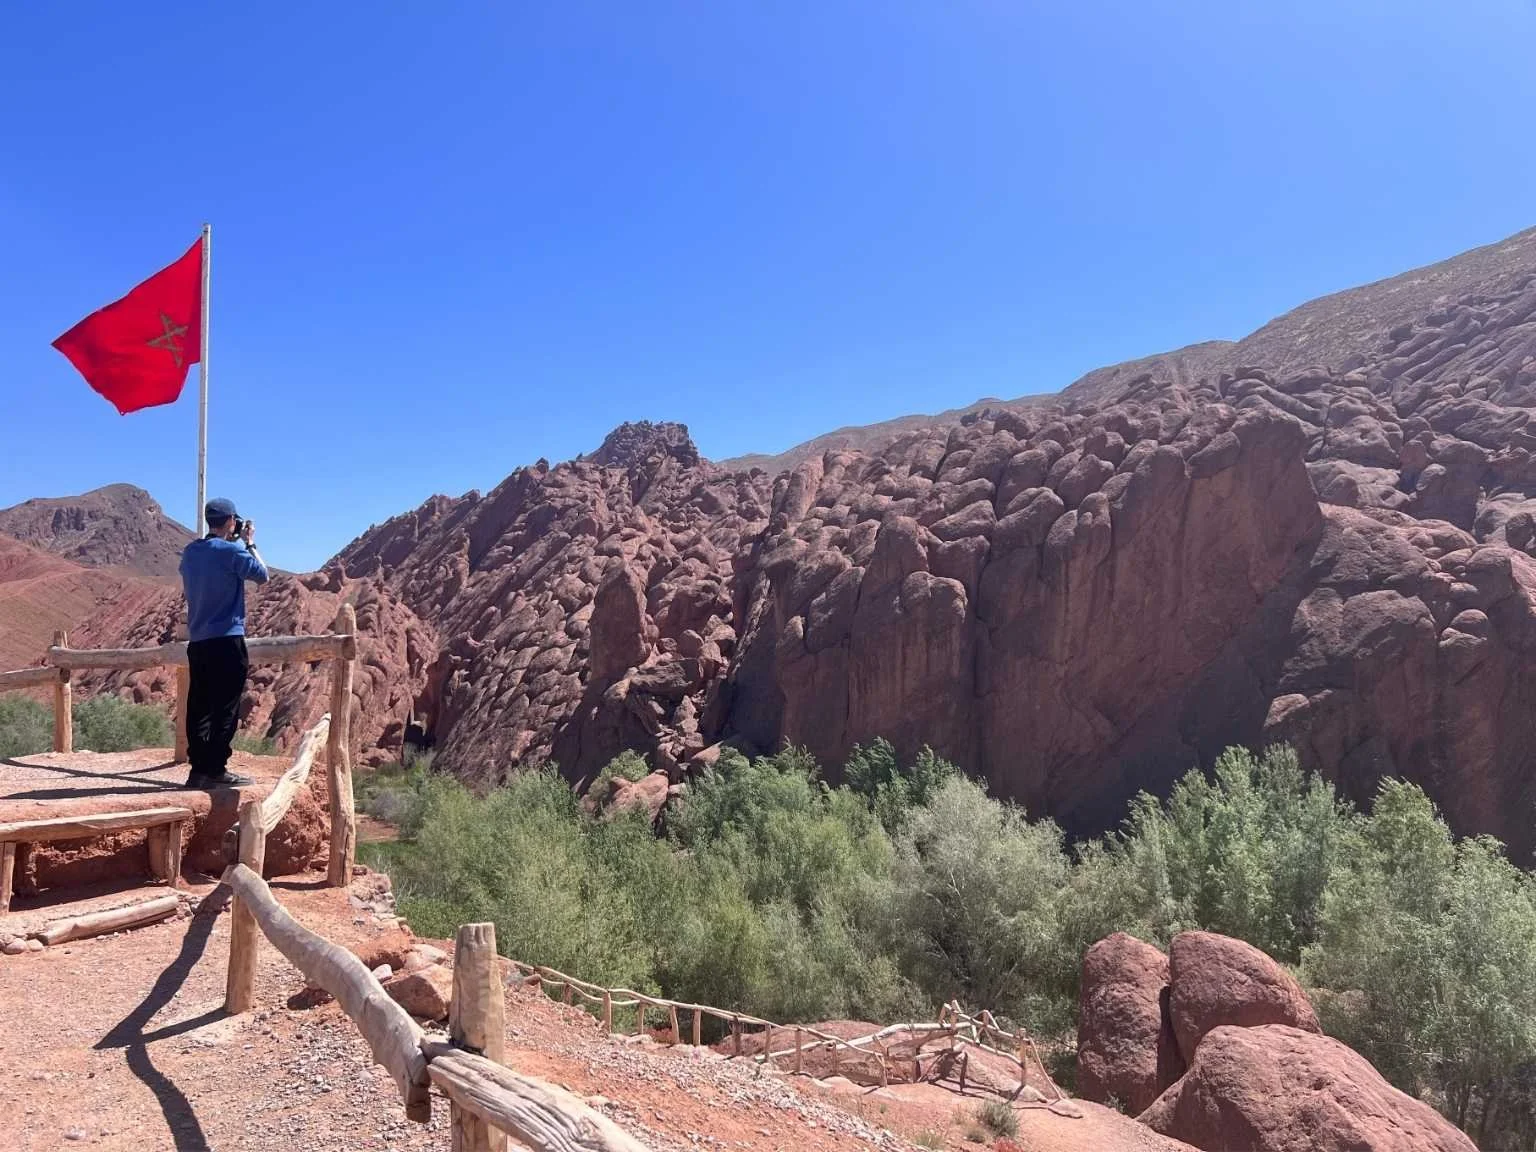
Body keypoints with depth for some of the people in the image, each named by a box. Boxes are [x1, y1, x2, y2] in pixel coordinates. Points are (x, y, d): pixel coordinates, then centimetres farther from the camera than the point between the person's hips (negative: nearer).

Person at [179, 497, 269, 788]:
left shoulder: (190, 552, 11)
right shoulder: (231, 550, -11)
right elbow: (262, 575, -1)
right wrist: (250, 544, 9)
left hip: (197, 640, 7)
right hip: (227, 638, -7)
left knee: (199, 707, 8)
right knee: (226, 708, -3)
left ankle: (198, 768, 9)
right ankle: (216, 770, -3)